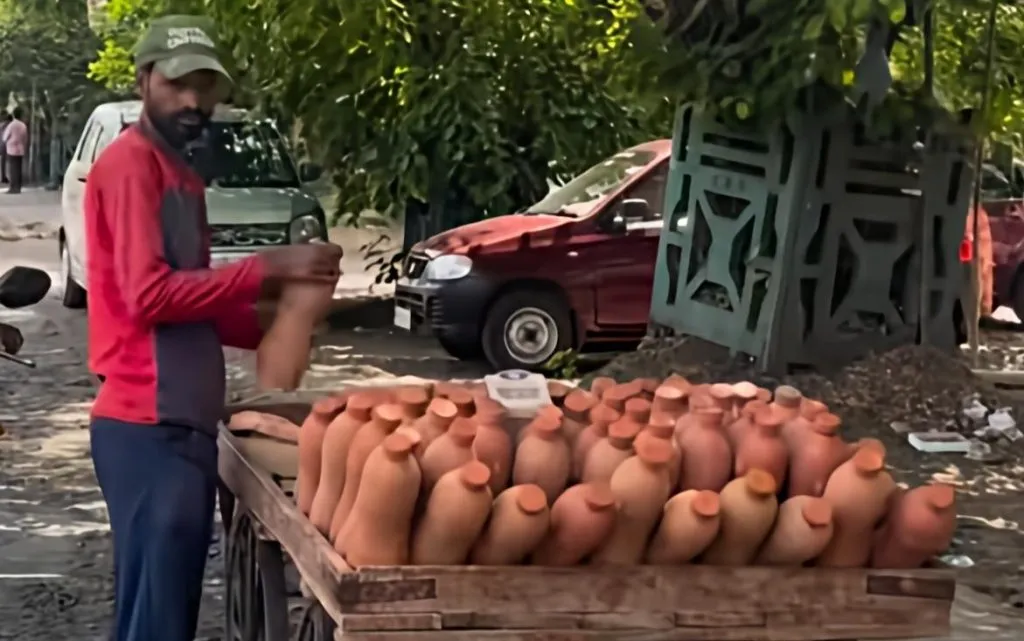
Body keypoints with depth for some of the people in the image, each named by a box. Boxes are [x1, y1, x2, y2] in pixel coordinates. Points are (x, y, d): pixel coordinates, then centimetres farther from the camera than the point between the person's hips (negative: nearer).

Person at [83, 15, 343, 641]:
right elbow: (148, 295, -19)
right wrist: (264, 270, -18)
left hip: (183, 424, 9)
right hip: (149, 429, -9)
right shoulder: (130, 163, -10)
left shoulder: (182, 174, 18)